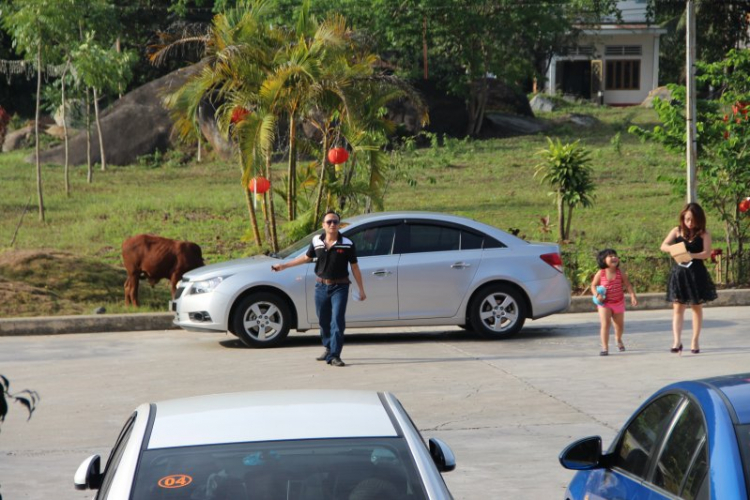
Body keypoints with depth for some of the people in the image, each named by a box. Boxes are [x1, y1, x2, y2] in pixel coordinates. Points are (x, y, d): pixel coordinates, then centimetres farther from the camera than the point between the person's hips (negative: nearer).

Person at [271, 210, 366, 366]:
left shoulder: (347, 244, -6)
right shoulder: (317, 241, 2)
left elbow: (354, 267, 0)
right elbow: (306, 257, 18)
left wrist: (361, 289, 1)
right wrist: (284, 265, 22)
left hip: (340, 287, -4)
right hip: (321, 287, 4)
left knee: (337, 321, -12)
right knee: (324, 321, 14)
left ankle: (334, 356, -13)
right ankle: (328, 349, 34)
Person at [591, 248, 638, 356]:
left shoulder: (620, 272, -9)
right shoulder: (600, 273, -12)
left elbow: (628, 285, -7)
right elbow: (593, 285, -4)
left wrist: (633, 296, -18)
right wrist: (596, 294, -22)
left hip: (618, 302, 3)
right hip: (604, 303, -3)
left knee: (619, 324, 20)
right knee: (605, 324, -16)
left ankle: (618, 339, 51)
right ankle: (605, 347, -12)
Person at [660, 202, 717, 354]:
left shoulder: (704, 234, -2)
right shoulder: (677, 231, 4)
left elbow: (707, 253, -11)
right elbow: (663, 246, 1)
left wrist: (690, 254, -26)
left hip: (696, 274, -1)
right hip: (679, 272, 1)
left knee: (697, 307, 9)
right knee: (678, 307, -6)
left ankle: (695, 341, 18)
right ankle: (677, 341, -13)